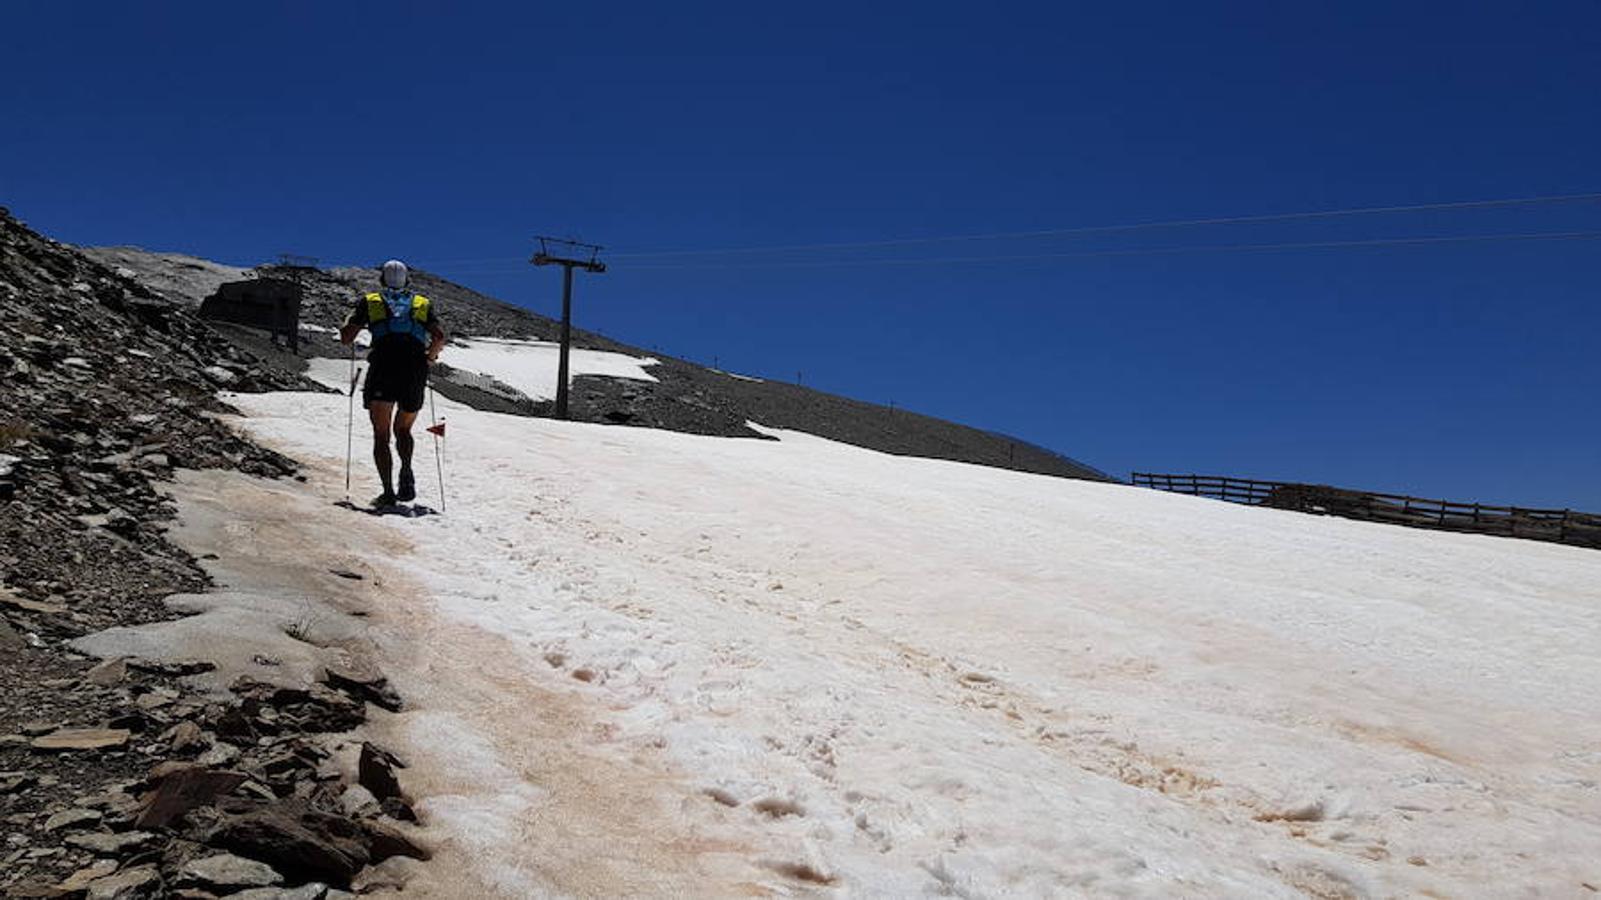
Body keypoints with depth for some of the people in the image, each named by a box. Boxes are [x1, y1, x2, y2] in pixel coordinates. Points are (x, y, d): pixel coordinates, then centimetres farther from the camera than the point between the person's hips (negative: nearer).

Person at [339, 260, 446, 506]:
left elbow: (346, 337, 10)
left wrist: (354, 316, 29)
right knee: (403, 430, 20)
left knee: (381, 434, 4)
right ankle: (406, 472, -6)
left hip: (383, 368, -2)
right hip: (415, 372, 2)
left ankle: (388, 490, -11)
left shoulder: (369, 302, 18)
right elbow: (439, 337, 4)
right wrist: (429, 358, 21)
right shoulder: (424, 304, 21)